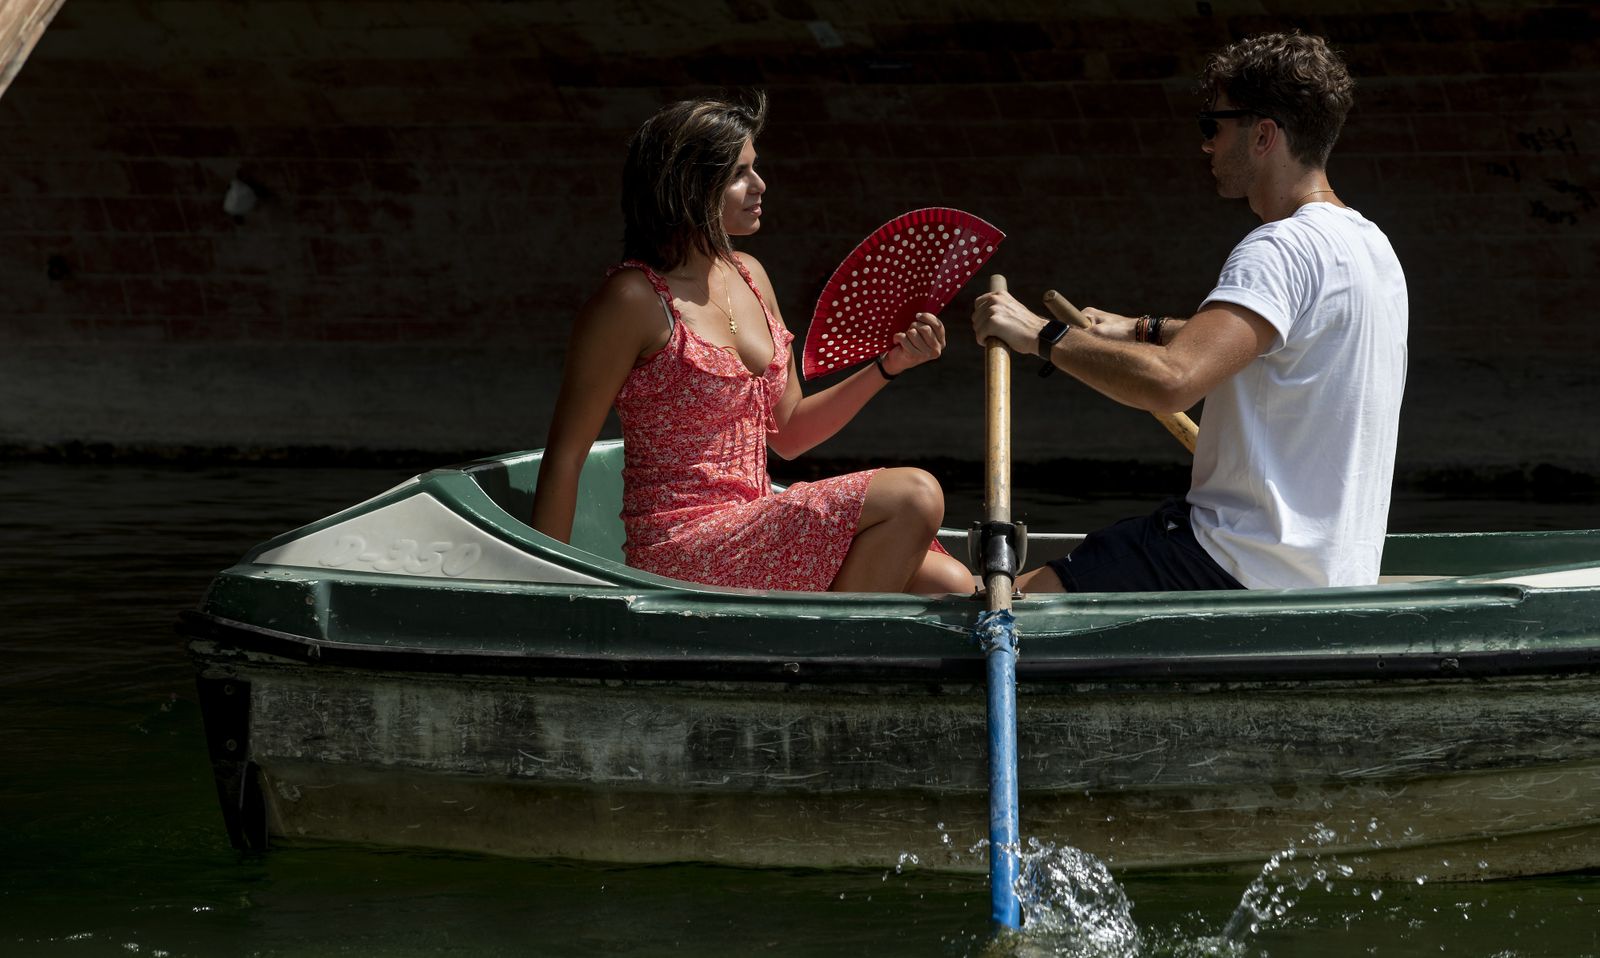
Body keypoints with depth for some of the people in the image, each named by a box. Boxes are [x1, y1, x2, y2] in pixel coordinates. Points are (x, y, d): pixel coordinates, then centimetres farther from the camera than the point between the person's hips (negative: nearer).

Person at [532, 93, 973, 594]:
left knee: (948, 584, -8)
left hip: (757, 538, 8)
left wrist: (887, 366, 7)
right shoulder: (634, 300, -12)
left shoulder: (748, 275, 13)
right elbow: (564, 458, -10)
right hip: (683, 554, -8)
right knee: (913, 497, -18)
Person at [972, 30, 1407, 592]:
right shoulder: (1371, 246, 14)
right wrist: (1143, 331, 25)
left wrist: (1041, 337, -20)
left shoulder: (1285, 250, -19)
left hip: (1245, 564, -11)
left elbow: (1171, 382, -32)